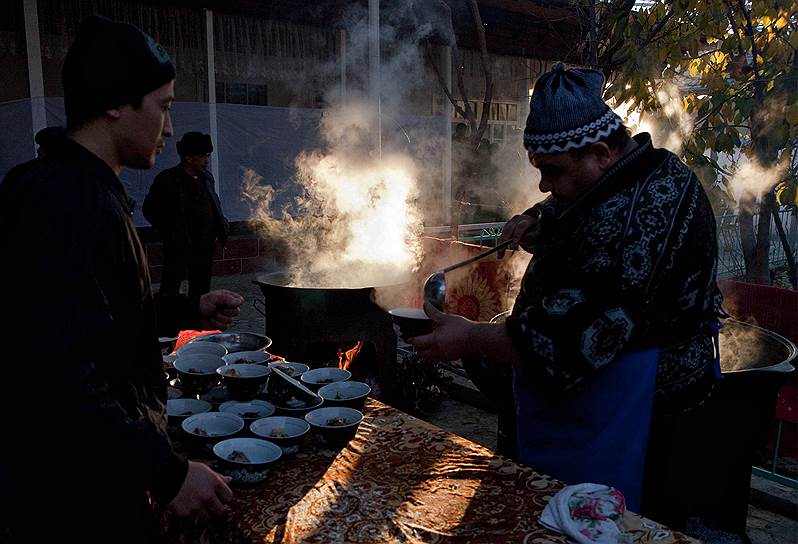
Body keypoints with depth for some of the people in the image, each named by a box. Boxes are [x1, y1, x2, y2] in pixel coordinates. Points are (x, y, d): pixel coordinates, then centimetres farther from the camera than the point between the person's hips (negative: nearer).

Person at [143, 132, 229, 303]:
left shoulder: (207, 177, 10)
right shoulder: (167, 180, -9)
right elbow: (149, 209, -5)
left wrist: (221, 229, 6)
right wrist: (167, 233, -8)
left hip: (205, 248, 6)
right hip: (179, 248, -6)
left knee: (201, 290, 15)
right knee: (170, 290, 0)